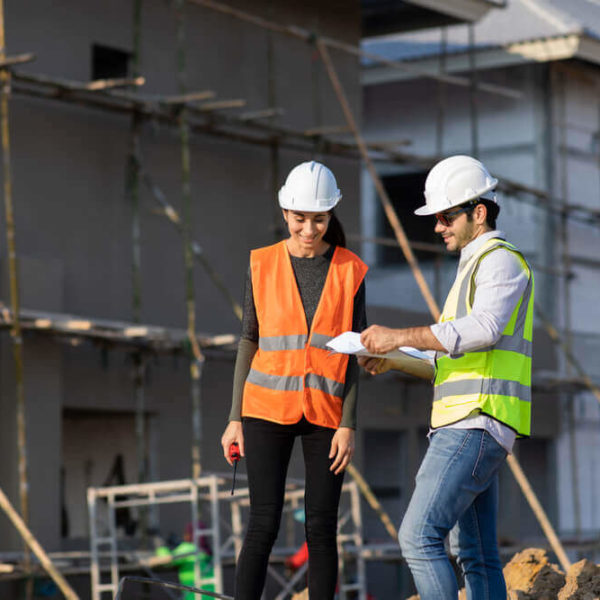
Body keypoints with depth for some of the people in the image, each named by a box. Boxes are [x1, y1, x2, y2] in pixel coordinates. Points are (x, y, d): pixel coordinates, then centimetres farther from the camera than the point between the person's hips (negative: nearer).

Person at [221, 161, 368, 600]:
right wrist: (235, 419, 1)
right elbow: (250, 342, 5)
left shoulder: (350, 271, 0)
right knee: (264, 526, -7)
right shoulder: (263, 265, 1)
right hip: (269, 410, 0)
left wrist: (348, 426, -8)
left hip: (325, 414, 1)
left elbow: (354, 353, 0)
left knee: (321, 529, 0)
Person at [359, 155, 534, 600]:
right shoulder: (476, 268, 25)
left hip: (476, 424, -11)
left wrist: (401, 337, -28)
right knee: (475, 555, 9)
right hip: (465, 428, 11)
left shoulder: (501, 260, -7)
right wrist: (393, 360, 16)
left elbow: (485, 329, -27)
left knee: (419, 537, -16)